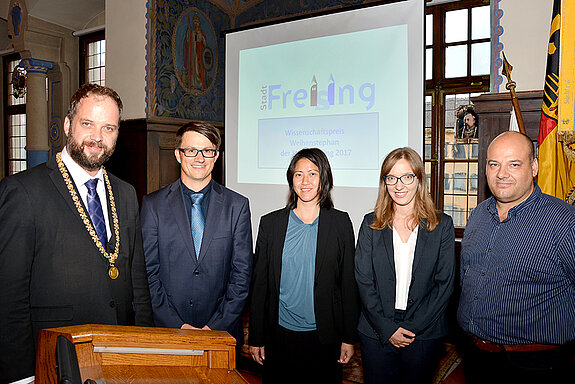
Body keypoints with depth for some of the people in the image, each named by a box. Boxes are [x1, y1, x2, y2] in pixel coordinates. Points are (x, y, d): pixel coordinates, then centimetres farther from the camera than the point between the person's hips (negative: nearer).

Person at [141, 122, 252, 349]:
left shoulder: (237, 205, 0)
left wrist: (216, 326, -9)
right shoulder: (153, 204, -1)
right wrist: (177, 325, -10)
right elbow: (148, 272, -3)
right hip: (166, 331, 0)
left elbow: (242, 273, -2)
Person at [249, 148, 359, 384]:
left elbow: (348, 282, 1)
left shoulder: (340, 223, -2)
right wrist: (256, 338, 3)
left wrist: (349, 337, 0)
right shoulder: (270, 223, 0)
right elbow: (259, 283, 3)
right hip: (279, 335, 1)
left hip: (324, 337, 0)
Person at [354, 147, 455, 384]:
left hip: (424, 334, 0)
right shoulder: (371, 224, 1)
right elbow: (363, 281, -2)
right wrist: (387, 329, -10)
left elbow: (445, 284, -3)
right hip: (376, 334, 1)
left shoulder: (442, 225, -1)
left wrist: (412, 328, -10)